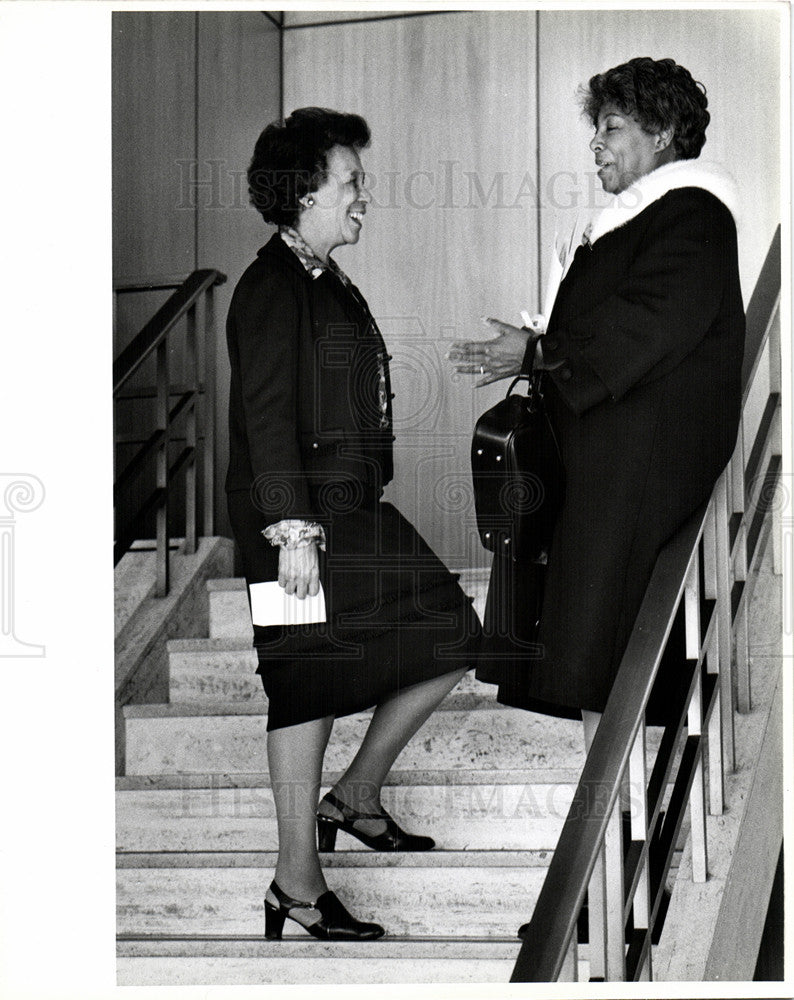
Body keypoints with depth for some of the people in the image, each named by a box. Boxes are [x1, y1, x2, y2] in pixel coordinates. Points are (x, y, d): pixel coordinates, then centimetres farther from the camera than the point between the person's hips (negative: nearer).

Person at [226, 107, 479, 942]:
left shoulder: (325, 283, 17)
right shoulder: (272, 288, -13)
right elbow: (265, 415, -19)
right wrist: (292, 528, -24)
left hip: (356, 511, 10)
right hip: (301, 514, -10)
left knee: (449, 640, 9)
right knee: (308, 681, -5)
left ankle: (355, 800, 23)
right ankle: (297, 884, 3)